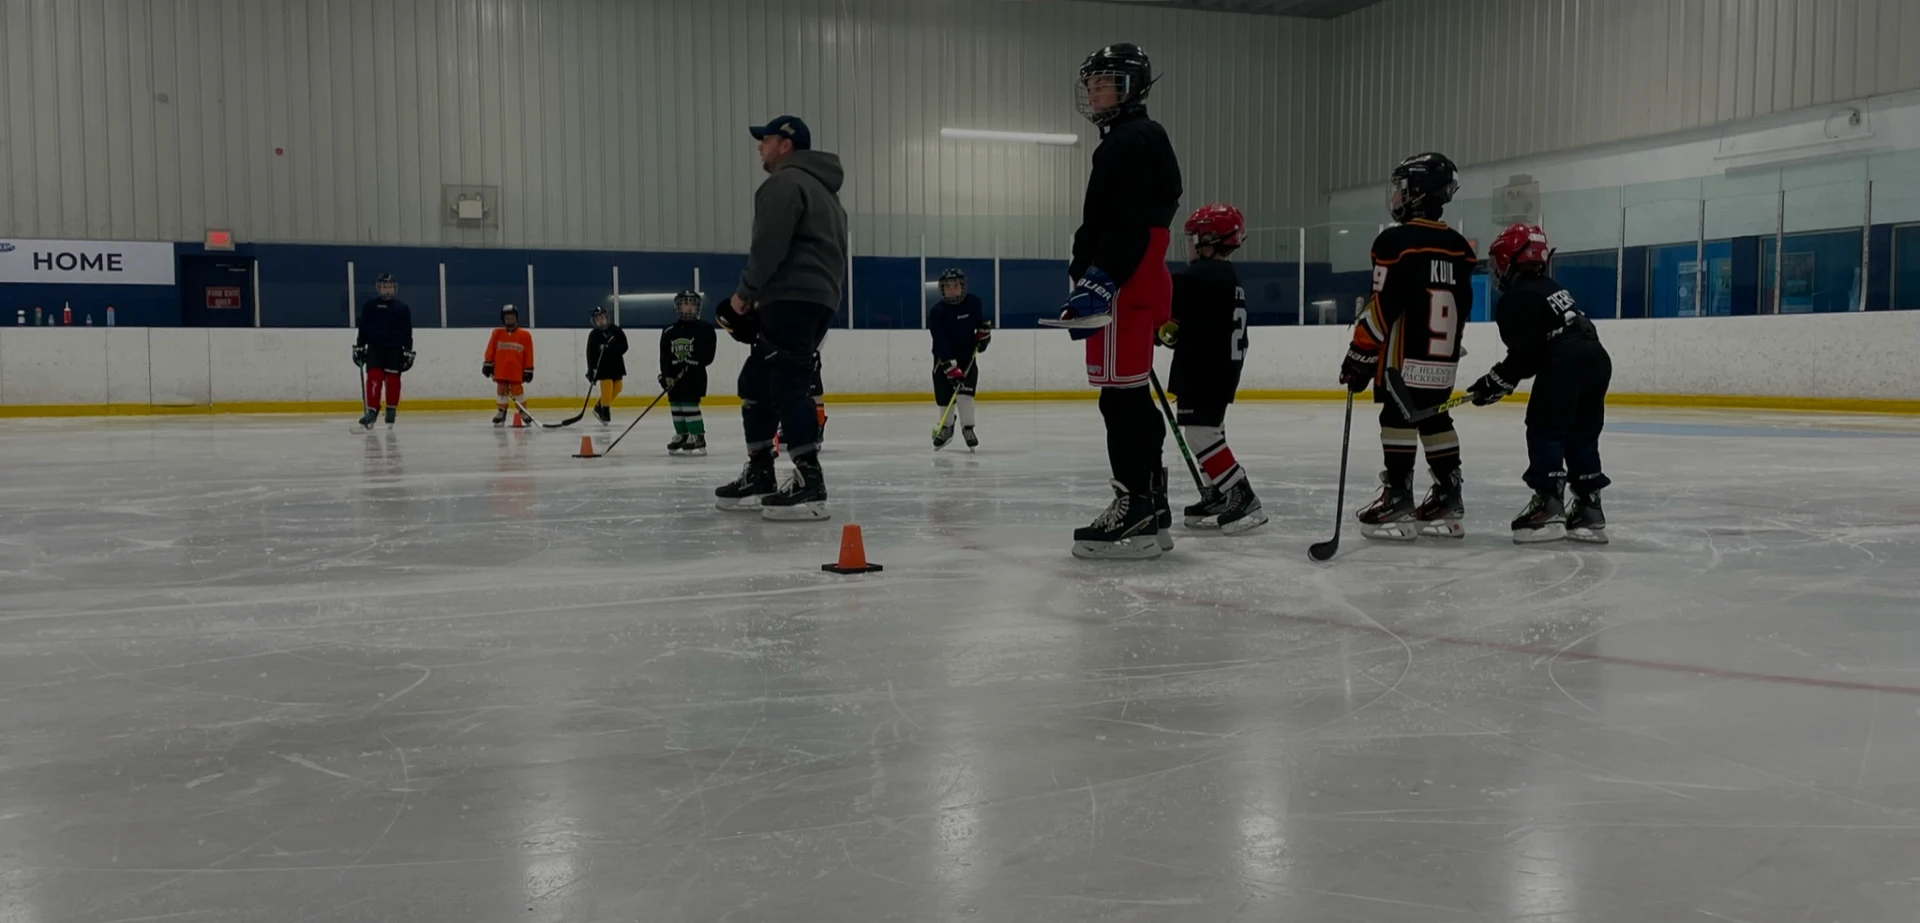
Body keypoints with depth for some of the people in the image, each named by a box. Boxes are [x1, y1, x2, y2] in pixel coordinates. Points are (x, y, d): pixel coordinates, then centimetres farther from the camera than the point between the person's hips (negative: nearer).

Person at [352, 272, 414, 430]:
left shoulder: (402, 308, 4)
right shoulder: (369, 306, 5)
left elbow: (407, 332, 4)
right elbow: (363, 328, 8)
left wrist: (408, 351, 0)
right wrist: (359, 347, 4)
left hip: (394, 349, 0)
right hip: (374, 347, 0)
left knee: (392, 379, -1)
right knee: (374, 378, -10)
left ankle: (391, 411, 11)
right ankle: (371, 411, -8)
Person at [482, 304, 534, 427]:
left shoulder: (525, 335, 0)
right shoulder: (497, 333, 3)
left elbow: (528, 355, 1)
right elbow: (490, 350, 5)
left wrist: (528, 370, 0)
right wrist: (488, 364, 1)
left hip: (516, 372, -2)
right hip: (500, 371, 2)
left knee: (518, 392, 1)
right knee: (501, 392, 8)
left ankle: (524, 414, 11)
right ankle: (500, 413, 18)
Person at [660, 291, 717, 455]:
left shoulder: (705, 329, -4)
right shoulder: (669, 332, 7)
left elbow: (708, 355, -9)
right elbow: (664, 356, 4)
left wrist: (694, 361, -23)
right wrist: (666, 375, -7)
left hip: (695, 375, -5)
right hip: (674, 375, 6)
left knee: (690, 405, -14)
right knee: (676, 406, 10)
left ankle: (698, 438, -10)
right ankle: (682, 436, 23)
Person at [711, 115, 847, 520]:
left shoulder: (785, 182, -6)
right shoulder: (822, 189, 27)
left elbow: (770, 245, -17)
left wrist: (745, 292, -4)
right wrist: (757, 298, 22)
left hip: (793, 299, -11)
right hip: (817, 298, 11)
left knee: (787, 385, -15)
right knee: (757, 381, 14)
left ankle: (809, 484, -21)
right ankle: (759, 477, 16)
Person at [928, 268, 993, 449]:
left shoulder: (973, 302, -12)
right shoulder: (937, 312, -22)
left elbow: (984, 319, 14)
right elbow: (941, 344, -27)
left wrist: (984, 333, 2)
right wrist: (951, 368, -33)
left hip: (967, 353, 1)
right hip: (944, 355, -1)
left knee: (964, 391, -16)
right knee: (944, 395, 1)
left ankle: (967, 428, -7)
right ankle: (946, 426, 24)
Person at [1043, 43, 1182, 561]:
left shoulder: (1135, 140, -10)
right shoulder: (1125, 142, 24)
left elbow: (1130, 226, -22)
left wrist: (1099, 281, -27)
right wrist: (1095, 281, 27)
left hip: (1127, 289, -11)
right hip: (1134, 288, 11)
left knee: (1123, 397, -12)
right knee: (1131, 397, 11)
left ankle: (1135, 512, -12)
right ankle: (1150, 510, 16)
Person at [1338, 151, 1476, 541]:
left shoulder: (1396, 241, -12)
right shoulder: (1459, 247, 9)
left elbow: (1382, 307, -15)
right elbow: (1462, 307, 15)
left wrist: (1359, 357, -9)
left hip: (1403, 358, -7)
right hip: (1442, 360, 7)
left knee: (1398, 419, -4)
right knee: (1434, 419, 14)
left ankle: (1398, 498, -5)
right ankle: (1448, 499, 17)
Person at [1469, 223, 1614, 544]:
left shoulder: (1515, 298, -2)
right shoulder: (1551, 288, 27)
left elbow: (1525, 352, -10)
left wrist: (1498, 381, 1)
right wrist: (1502, 379, 27)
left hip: (1564, 364, -9)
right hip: (1596, 359, 9)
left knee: (1544, 431, -3)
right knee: (1582, 435, 14)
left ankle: (1549, 505, -9)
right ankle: (1589, 509, 15)